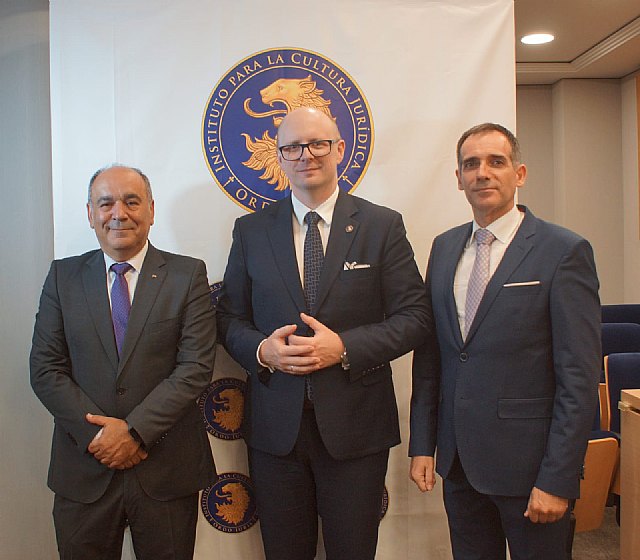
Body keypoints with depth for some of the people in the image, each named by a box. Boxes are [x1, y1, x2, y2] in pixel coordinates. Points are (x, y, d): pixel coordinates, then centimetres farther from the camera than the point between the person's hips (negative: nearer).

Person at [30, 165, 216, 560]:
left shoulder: (188, 275, -2)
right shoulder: (63, 276, 5)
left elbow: (196, 365, -9)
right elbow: (45, 368, 0)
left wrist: (136, 430, -15)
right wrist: (96, 434, -11)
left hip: (167, 469, -1)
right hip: (84, 468, 2)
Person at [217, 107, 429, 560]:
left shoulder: (383, 225, -1)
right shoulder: (251, 230, 5)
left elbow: (413, 317, -4)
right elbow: (229, 318, 8)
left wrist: (345, 347, -18)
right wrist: (261, 349, -13)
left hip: (356, 425, -1)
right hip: (275, 424, 2)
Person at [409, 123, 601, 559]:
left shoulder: (564, 251, -9)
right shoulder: (444, 248, 7)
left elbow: (580, 378, -12)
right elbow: (429, 355, 8)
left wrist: (557, 480, -14)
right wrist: (422, 444, 6)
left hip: (528, 462, -4)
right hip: (458, 460, 5)